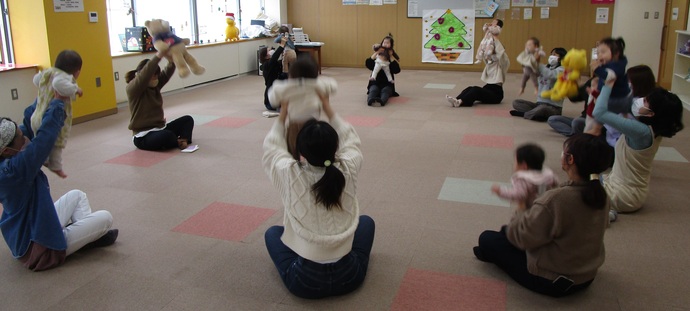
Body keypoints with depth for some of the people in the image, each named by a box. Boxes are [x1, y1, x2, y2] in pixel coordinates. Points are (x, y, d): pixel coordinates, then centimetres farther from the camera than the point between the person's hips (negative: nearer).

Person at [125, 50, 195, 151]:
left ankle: (184, 139, -22)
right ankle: (180, 142, -4)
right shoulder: (132, 88, -14)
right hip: (143, 137, -8)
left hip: (159, 129, 8)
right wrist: (159, 55, -40)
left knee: (188, 119, 3)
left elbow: (167, 73, -8)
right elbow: (145, 74, -33)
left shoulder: (155, 85, 7)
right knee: (167, 136, -36)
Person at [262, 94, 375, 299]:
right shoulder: (348, 171, -13)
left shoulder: (290, 175, -17)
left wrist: (282, 118, 17)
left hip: (304, 281, -1)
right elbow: (351, 140, 10)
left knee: (272, 232, 26)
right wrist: (329, 111, 16)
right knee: (366, 221, 28)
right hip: (348, 276, 1)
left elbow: (271, 149, 6)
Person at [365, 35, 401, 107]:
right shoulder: (377, 56, 12)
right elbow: (367, 64, -6)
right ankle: (371, 100, -59)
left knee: (385, 90, -32)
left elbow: (397, 70, -6)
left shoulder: (393, 57, 11)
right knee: (373, 90, -30)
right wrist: (376, 53, -11)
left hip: (387, 83, -1)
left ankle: (381, 101, -61)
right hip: (375, 82, 1)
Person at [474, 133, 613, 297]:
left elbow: (522, 237, -23)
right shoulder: (600, 195, -9)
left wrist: (521, 209, -4)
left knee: (487, 238, 8)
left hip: (552, 281, -7)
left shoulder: (555, 199, -33)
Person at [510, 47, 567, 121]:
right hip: (539, 103, 7)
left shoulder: (561, 70, -5)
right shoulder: (545, 68, 14)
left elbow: (549, 75, -27)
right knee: (516, 102, -7)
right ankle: (536, 113, -23)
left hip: (553, 107, -6)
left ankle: (523, 114, -13)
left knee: (542, 108, -40)